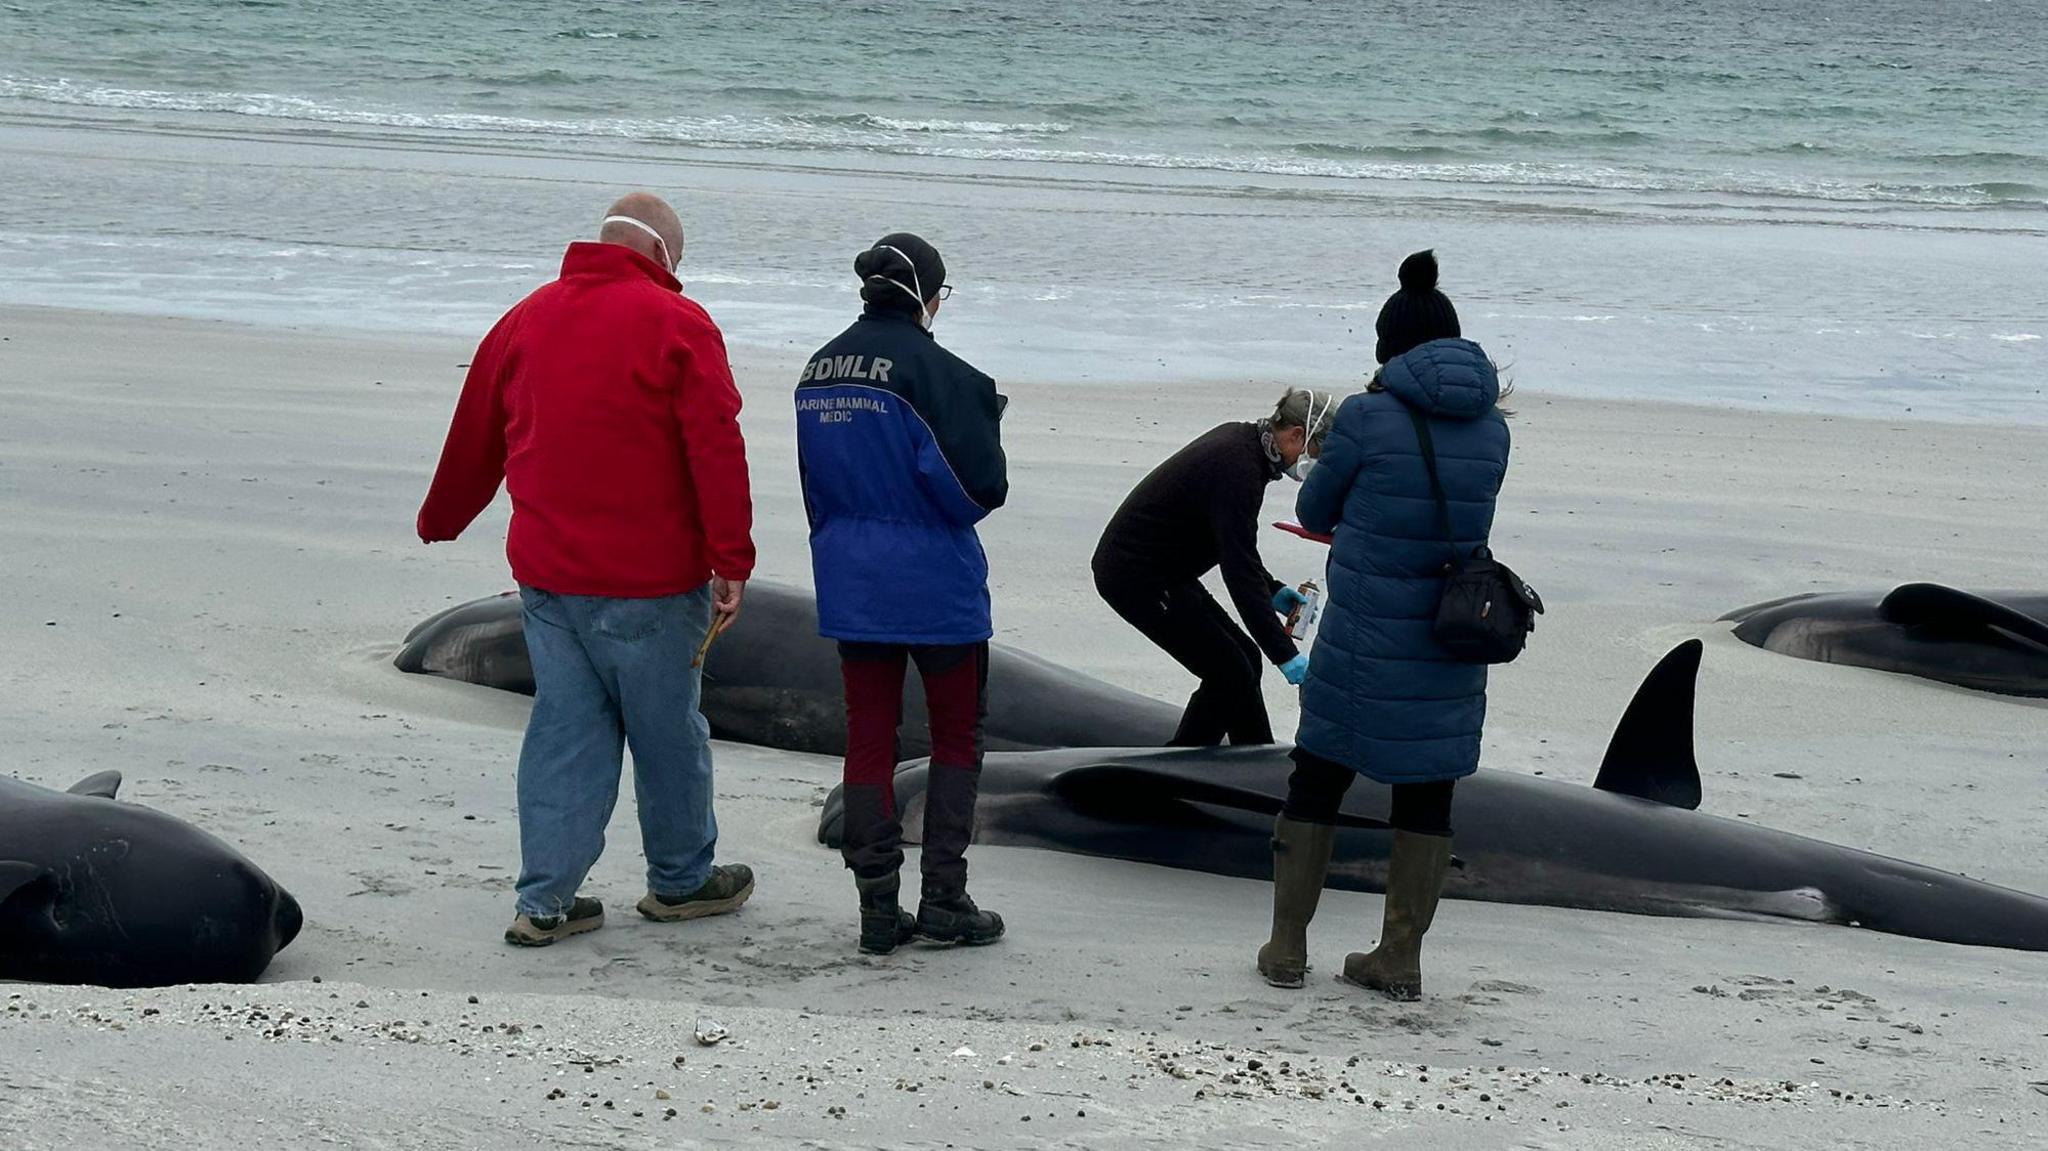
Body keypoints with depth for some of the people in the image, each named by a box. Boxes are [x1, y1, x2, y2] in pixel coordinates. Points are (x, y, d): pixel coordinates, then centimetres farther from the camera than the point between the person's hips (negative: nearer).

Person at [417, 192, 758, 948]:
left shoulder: (527, 319, 10)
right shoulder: (675, 323, -8)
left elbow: (474, 436, 21)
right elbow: (716, 451, -14)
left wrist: (440, 521, 36)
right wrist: (730, 564, -13)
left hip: (545, 572, 5)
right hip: (648, 578, -5)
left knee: (563, 730, 10)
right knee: (667, 731, 10)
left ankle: (545, 901, 8)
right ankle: (681, 880, 24)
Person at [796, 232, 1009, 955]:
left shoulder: (819, 372, 6)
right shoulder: (935, 371, -17)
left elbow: (813, 484, 13)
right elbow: (980, 486, -20)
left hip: (847, 582, 6)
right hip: (934, 583, -6)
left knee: (868, 737, 9)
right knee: (957, 734, 9)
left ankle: (879, 911, 10)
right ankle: (944, 903, 8)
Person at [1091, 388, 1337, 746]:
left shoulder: (1240, 439, 5)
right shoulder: (1237, 470, -26)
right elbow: (1240, 573, -28)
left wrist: (1271, 590, 14)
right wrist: (1286, 655, -27)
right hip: (1137, 577, -10)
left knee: (1240, 661, 12)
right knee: (1233, 673, -8)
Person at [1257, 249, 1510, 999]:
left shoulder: (1368, 418, -12)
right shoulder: (1490, 429, 2)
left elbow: (1315, 510, 1)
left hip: (1363, 641, -3)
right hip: (1453, 640, 3)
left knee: (1317, 782, 11)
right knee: (1427, 794, 11)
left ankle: (1287, 948, 15)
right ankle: (1400, 959, 14)